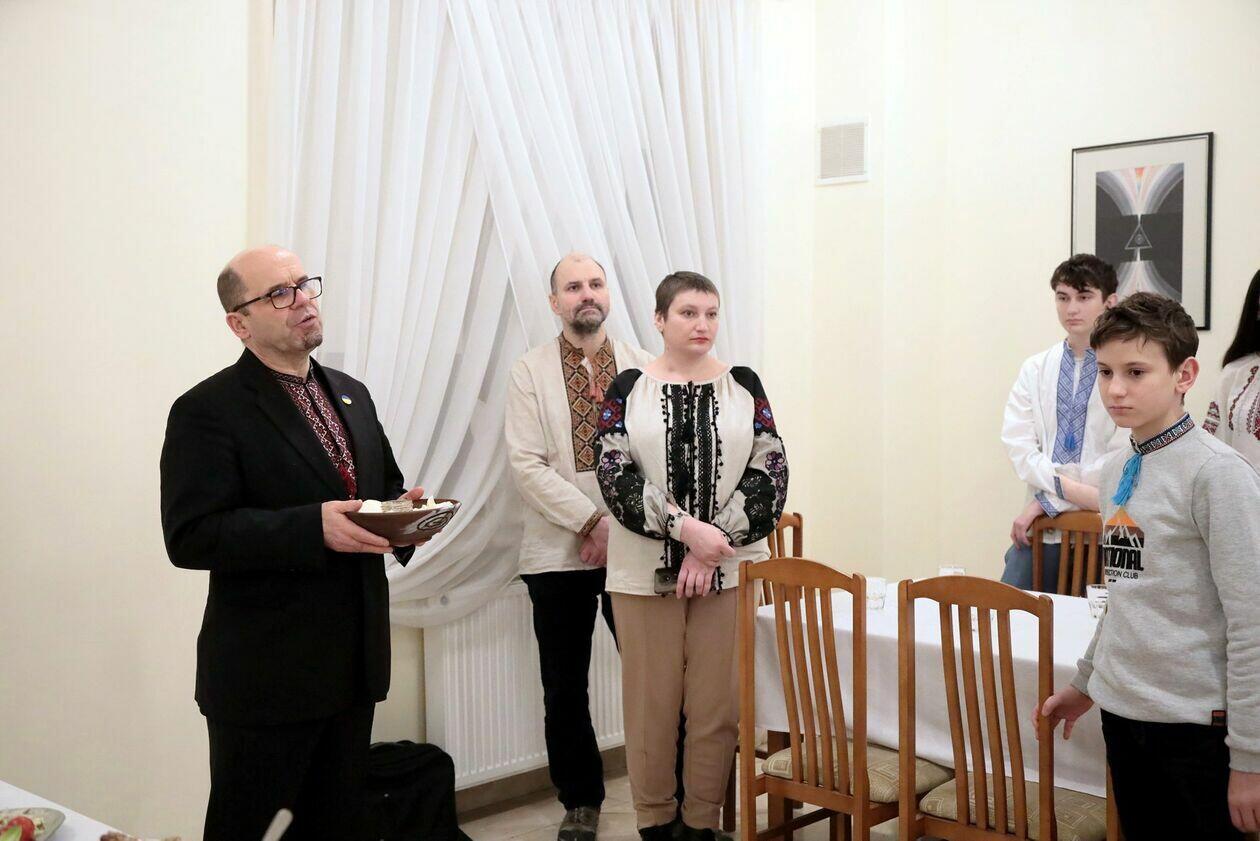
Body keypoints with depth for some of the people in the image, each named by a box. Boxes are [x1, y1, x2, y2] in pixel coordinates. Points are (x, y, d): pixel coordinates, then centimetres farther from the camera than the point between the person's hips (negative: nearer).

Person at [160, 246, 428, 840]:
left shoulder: (351, 395, 13)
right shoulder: (207, 411, -10)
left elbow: (386, 489, 21)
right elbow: (190, 536, -19)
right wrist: (314, 528, -28)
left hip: (355, 660, 7)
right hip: (266, 673, -6)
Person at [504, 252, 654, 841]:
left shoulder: (643, 368, 7)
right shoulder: (529, 373, 3)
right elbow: (527, 465, -6)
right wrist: (593, 521, -13)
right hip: (558, 551, 0)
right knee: (565, 689, 9)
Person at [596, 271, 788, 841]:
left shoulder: (743, 386, 6)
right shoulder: (628, 388, 3)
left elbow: (770, 472, -1)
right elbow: (616, 474, -7)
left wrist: (716, 543, -12)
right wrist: (686, 528, -17)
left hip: (730, 569, 1)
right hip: (646, 571, -1)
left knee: (718, 705, 3)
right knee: (652, 704, 3)